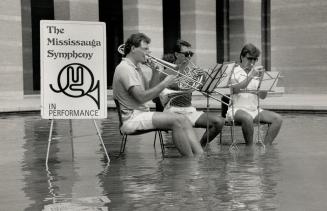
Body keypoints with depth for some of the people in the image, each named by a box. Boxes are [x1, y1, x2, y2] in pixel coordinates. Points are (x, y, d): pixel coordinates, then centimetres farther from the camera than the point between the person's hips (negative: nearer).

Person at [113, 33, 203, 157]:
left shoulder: (138, 67, 18)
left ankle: (200, 156, -18)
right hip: (131, 118, -10)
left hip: (142, 113, 10)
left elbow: (151, 90, 18)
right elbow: (142, 97, -22)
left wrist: (155, 72, 4)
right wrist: (164, 84, -15)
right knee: (177, 121, -22)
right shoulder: (125, 68, -13)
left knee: (184, 120, -6)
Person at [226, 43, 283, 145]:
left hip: (254, 110, 6)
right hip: (237, 109, -5)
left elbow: (262, 96, 9)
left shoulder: (256, 73, 15)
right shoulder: (234, 71, 1)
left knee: (277, 119, -16)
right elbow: (235, 90, -18)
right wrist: (251, 76, -21)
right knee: (247, 118, -39)